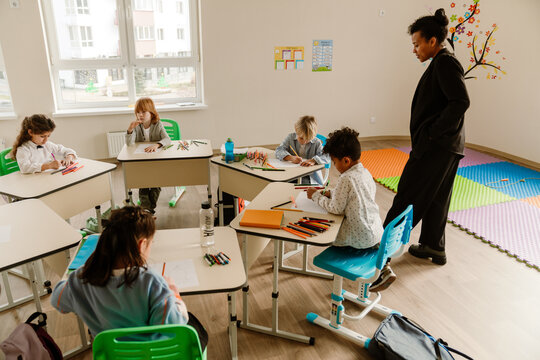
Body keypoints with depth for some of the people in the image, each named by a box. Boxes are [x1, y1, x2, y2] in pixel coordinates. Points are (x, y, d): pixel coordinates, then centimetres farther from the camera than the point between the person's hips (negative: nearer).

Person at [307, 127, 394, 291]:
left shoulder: (346, 179, -22)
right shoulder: (365, 172, 5)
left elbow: (336, 208, -17)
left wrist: (316, 196, -5)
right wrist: (331, 193, 12)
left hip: (361, 237, -8)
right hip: (377, 230, 9)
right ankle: (383, 267, 18)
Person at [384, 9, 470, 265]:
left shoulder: (444, 63, -13)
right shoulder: (442, 64, 16)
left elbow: (460, 102, -24)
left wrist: (433, 133, -19)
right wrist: (431, 134, 12)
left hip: (436, 146, -10)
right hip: (446, 146, 10)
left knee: (409, 196, -3)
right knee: (435, 197, 16)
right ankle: (433, 247, 28)